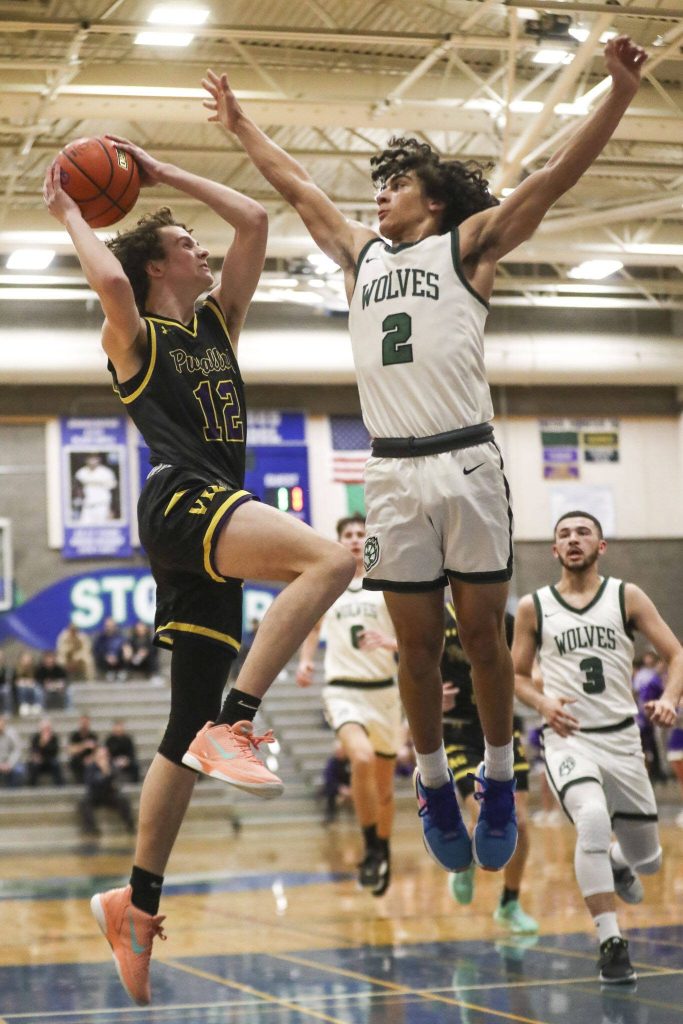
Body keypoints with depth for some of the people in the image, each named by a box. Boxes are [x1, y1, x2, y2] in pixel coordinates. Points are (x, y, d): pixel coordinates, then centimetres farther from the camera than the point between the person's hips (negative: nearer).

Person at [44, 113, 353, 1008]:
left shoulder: (219, 322, 23)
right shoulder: (135, 336, 4)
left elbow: (253, 220, 22)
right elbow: (109, 278, -19)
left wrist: (162, 173, 25)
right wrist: (71, 215, -1)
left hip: (215, 521, 8)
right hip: (179, 500, -8)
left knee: (190, 729, 8)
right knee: (329, 558, -31)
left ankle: (136, 903, 14)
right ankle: (235, 727, -30)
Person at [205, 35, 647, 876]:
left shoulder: (468, 243, 7)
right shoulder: (361, 255, 19)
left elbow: (557, 176, -2)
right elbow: (299, 190, 31)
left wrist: (620, 94, -12)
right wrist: (239, 124, 39)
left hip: (468, 464, -3)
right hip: (393, 472, 3)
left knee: (482, 633, 2)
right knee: (417, 642, 5)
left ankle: (498, 783, 14)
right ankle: (434, 787, 16)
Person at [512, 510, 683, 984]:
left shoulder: (627, 597, 2)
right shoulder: (533, 607, 3)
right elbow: (517, 674, 12)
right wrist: (543, 702, -9)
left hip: (622, 737, 2)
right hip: (568, 737, -2)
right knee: (593, 820, -32)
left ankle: (618, 863, 51)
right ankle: (611, 943, -24)